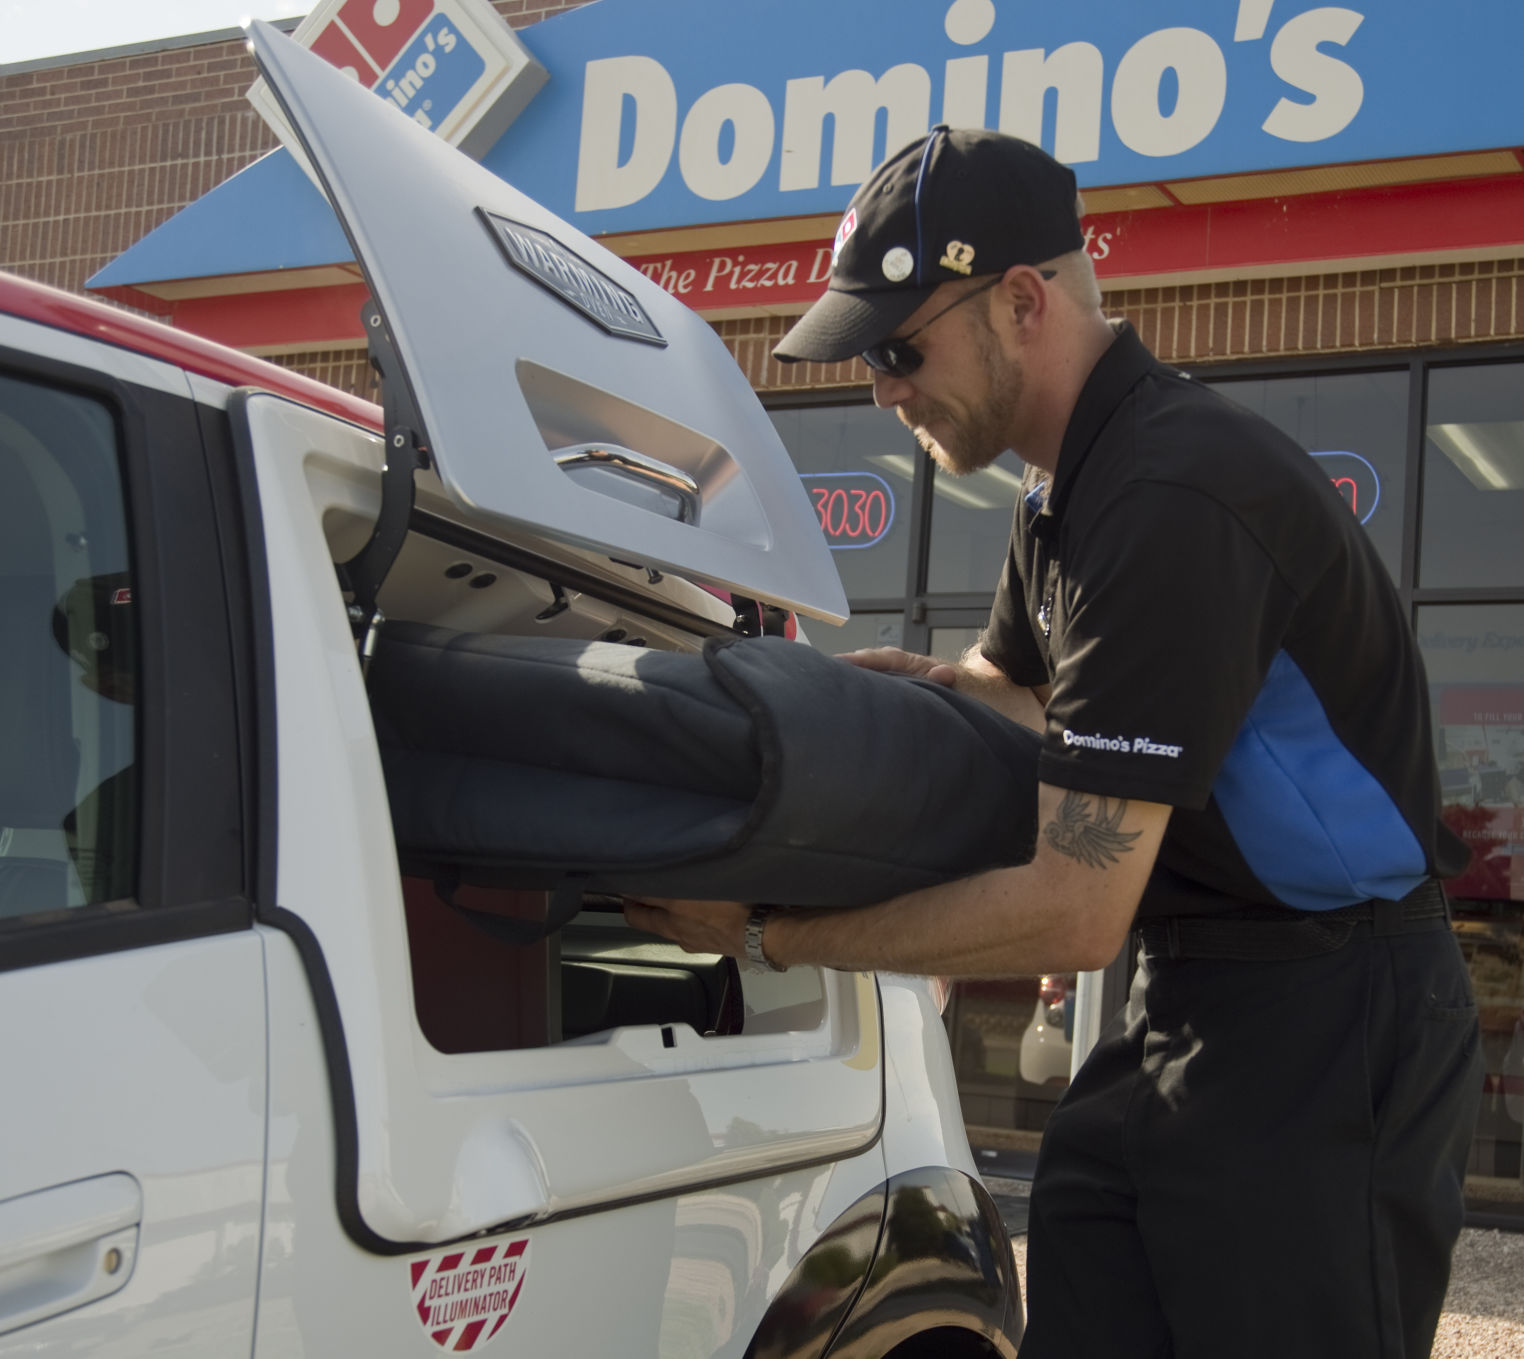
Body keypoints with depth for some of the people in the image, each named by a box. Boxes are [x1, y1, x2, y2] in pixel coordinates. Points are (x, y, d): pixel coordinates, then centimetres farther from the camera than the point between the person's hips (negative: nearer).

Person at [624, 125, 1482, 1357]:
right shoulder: (1076, 484, 9)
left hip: (1323, 1034, -9)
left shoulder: (1172, 497, -24)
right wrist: (909, 682, 7)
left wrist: (764, 935, -16)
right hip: (1187, 1010, 10)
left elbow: (1073, 913, -25)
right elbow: (1015, 688, 29)